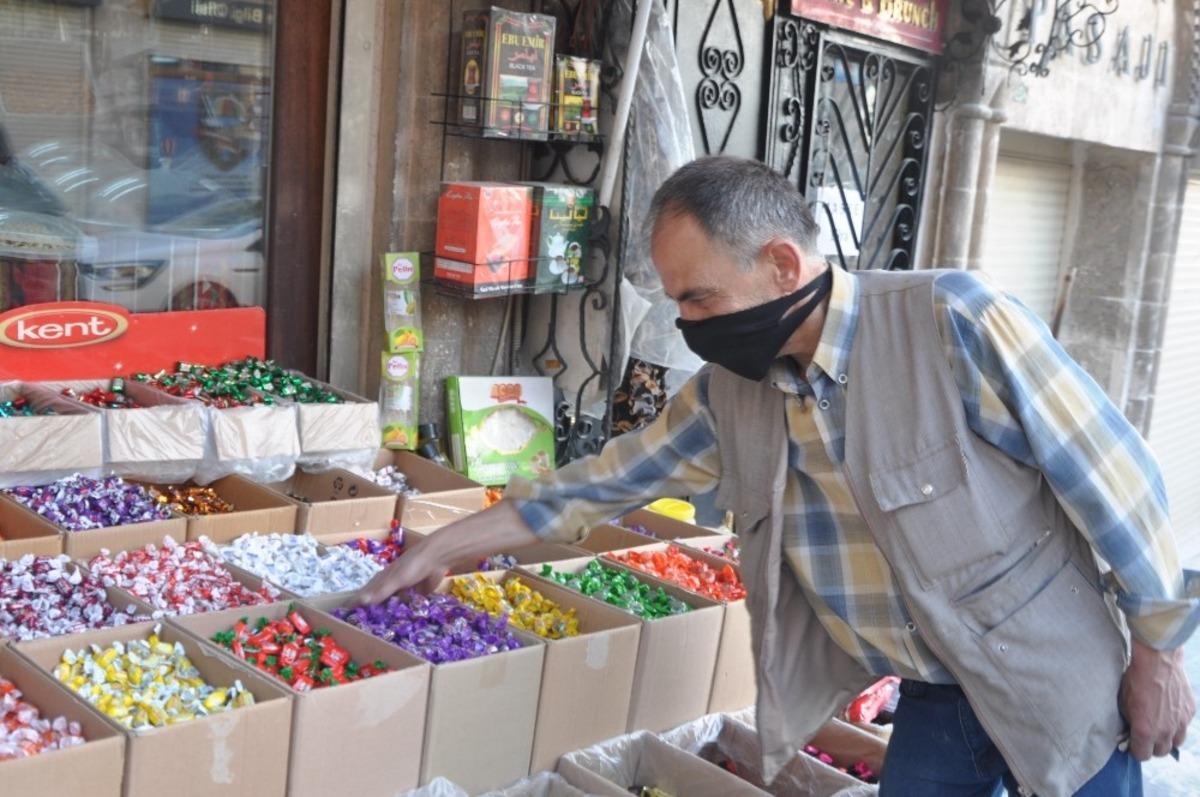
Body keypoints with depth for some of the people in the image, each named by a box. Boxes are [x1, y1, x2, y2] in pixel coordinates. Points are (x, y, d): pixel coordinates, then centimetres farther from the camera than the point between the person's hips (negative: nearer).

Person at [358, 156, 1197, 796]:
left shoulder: (955, 323, -24)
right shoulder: (725, 397, -7)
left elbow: (1111, 476, -17)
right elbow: (605, 481, 3)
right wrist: (443, 545, 7)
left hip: (1063, 689, -4)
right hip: (934, 701, 4)